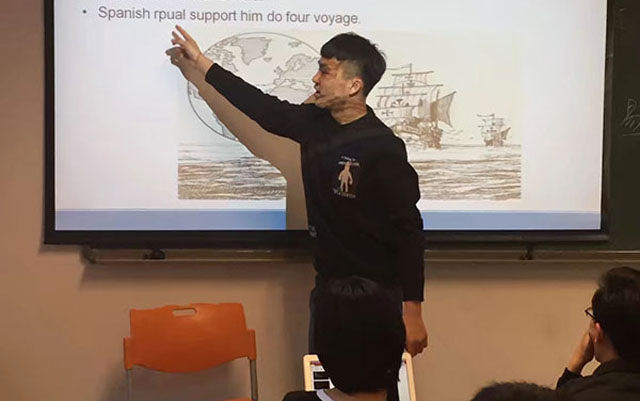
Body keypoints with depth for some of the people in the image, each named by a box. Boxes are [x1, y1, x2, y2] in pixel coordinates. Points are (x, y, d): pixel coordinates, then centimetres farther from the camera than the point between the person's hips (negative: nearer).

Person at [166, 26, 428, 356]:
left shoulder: (383, 149, -18)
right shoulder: (314, 123, 1)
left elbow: (408, 231, -17)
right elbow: (265, 109, 16)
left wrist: (412, 312, -18)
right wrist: (202, 65, 22)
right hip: (327, 289, 7)